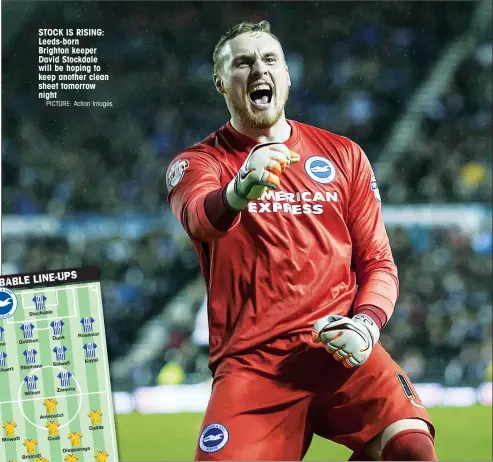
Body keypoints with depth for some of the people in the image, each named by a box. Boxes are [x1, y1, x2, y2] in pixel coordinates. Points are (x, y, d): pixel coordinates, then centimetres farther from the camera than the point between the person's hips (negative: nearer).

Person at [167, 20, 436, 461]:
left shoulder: (343, 155, 15)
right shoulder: (197, 163, 6)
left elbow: (378, 262, 17)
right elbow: (198, 217, -19)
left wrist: (366, 324, -5)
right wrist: (237, 194, -43)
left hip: (340, 351, 1)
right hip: (250, 359, -1)